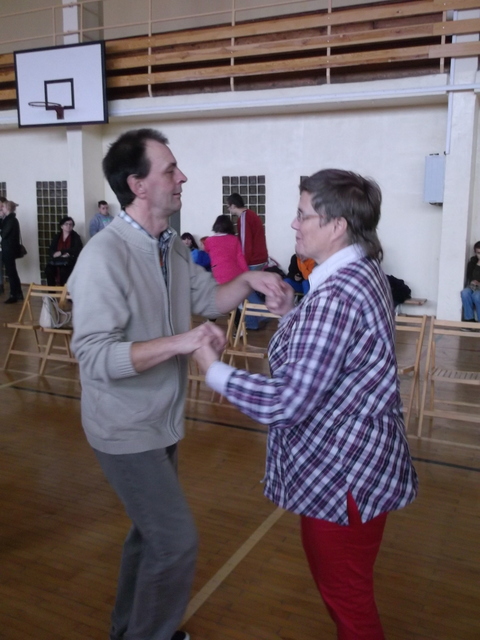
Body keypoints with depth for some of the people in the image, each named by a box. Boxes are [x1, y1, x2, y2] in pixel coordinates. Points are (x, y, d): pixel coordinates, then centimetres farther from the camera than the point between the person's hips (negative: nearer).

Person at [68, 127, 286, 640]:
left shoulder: (173, 246, 3)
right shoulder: (104, 257, -25)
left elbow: (209, 299, 14)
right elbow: (94, 357, -29)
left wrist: (248, 280, -4)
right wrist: (179, 342, -36)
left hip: (160, 420, 9)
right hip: (125, 428, -9)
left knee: (151, 531, 22)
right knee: (176, 541, -2)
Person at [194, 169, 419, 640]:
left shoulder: (336, 295, -28)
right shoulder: (362, 272, 3)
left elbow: (287, 402, -29)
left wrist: (214, 370, -18)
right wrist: (292, 314, 4)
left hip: (342, 471, -10)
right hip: (353, 459, 10)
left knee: (345, 595, 13)